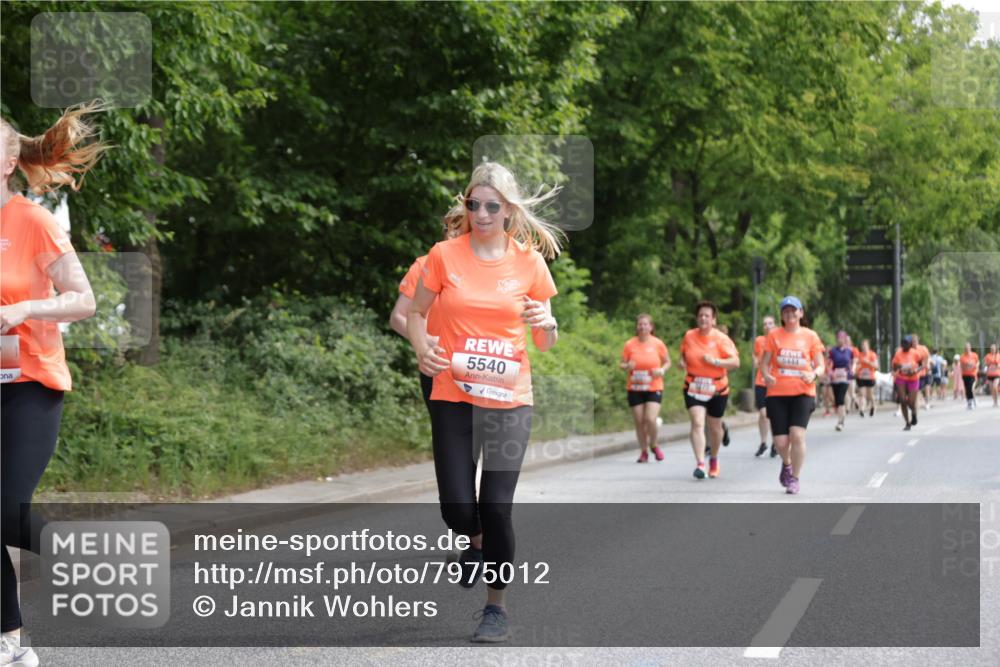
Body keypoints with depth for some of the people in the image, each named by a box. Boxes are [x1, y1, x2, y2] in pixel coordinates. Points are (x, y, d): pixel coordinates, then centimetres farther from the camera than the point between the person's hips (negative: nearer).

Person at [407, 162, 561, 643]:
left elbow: (545, 345, 7)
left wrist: (547, 325, -16)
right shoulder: (445, 255, -2)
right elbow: (416, 313, 9)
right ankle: (475, 541, 33)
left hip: (509, 399, 0)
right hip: (452, 395, 0)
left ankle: (497, 604, 13)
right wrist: (422, 349, -11)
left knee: (496, 507, -6)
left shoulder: (529, 261, 0)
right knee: (456, 504, -5)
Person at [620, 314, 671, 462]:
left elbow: (667, 362, 9)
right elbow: (622, 364, 6)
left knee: (650, 419, -14)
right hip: (635, 389, 2)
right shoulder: (630, 344, -1)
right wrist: (627, 366, -17)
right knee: (639, 422, 3)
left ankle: (653, 445, 14)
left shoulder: (658, 344, -2)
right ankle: (644, 451, 20)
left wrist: (662, 370, -12)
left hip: (654, 388, -2)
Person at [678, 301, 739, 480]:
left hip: (717, 390, -1)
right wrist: (682, 362, -2)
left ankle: (714, 459, 39)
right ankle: (700, 464, -24)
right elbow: (683, 353, 20)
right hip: (693, 388, 1)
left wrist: (716, 361, -28)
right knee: (697, 423, -17)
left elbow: (735, 362, -16)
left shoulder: (721, 339, -10)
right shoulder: (689, 336, 0)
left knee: (715, 427, 13)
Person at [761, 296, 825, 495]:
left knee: (797, 434, -18)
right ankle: (787, 464, 33)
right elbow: (765, 362, 7)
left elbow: (821, 366, 8)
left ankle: (794, 479, -2)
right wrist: (766, 375, -15)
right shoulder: (774, 335, 6)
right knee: (780, 442, -4)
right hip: (777, 393, 1)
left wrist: (814, 374, -15)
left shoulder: (810, 336, 6)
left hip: (803, 393, -1)